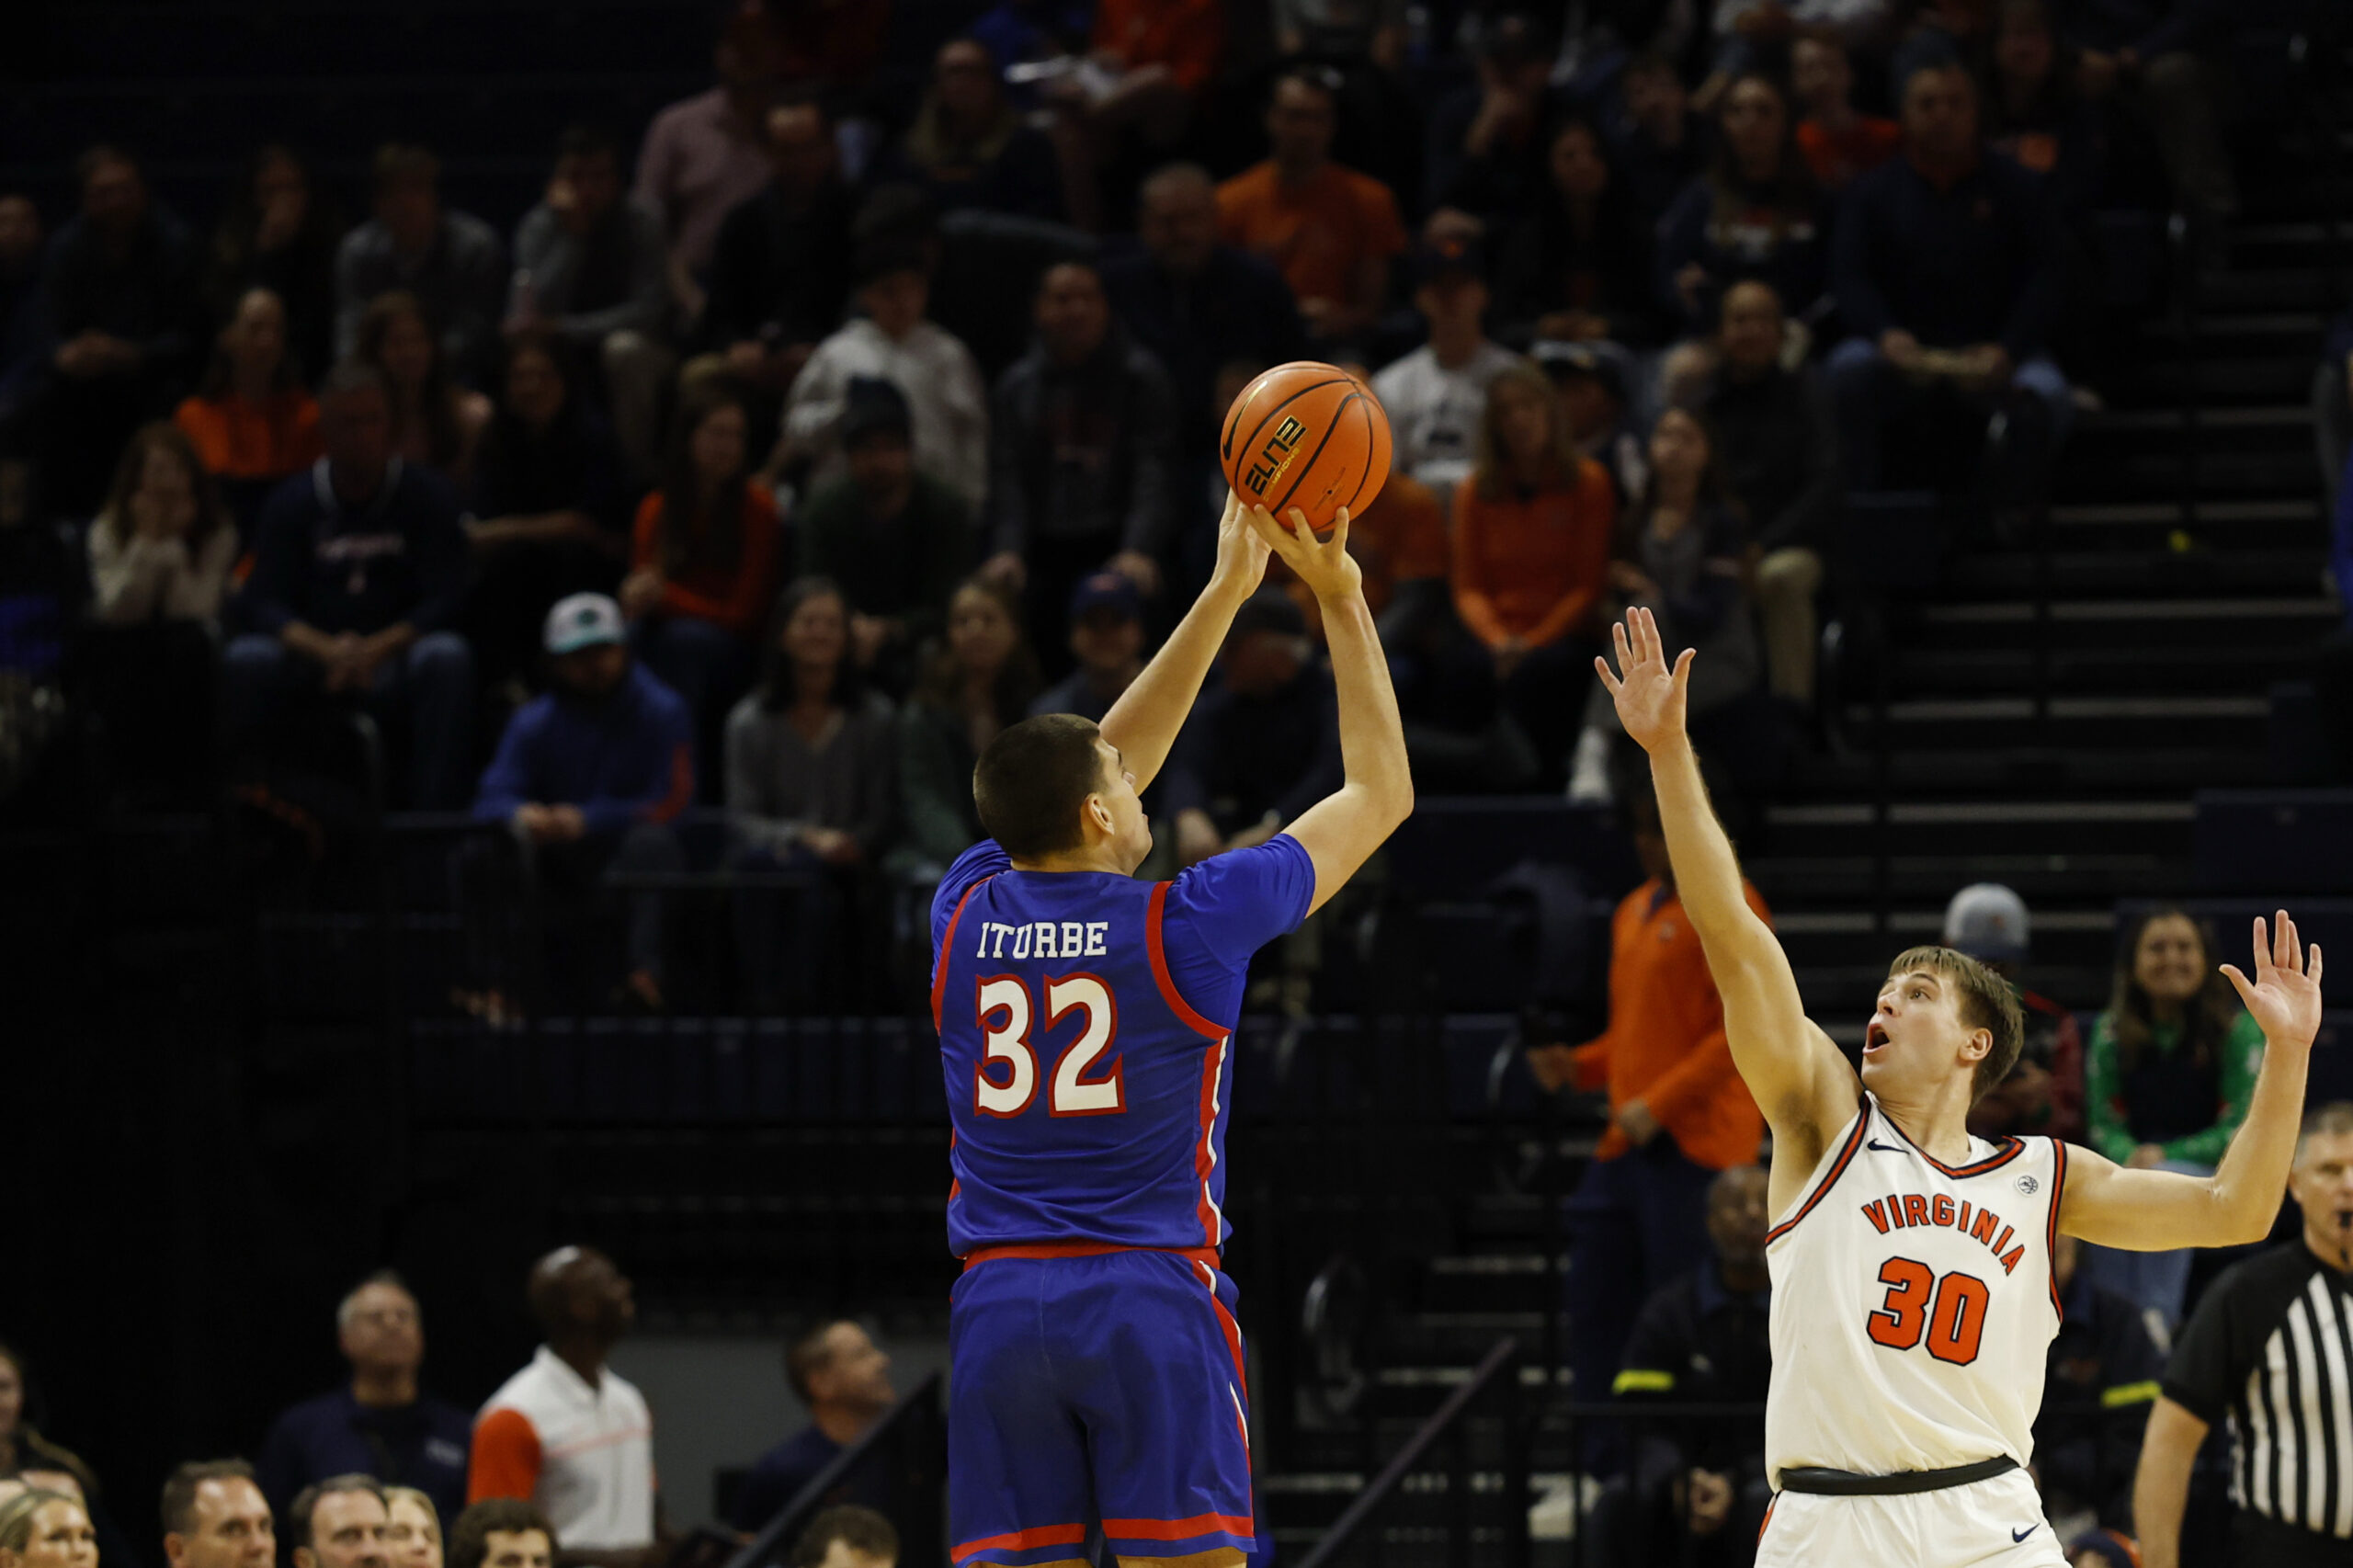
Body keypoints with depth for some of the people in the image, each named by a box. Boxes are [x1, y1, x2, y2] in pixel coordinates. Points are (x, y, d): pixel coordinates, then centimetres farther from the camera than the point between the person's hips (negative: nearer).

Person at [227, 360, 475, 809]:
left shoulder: (428, 498, 2)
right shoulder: (291, 503, 5)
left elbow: (442, 600, -6)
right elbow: (264, 603, -4)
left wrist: (376, 650, -23)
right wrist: (327, 651, -24)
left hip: (395, 655, -1)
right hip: (310, 662, 1)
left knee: (448, 658, -33)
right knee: (245, 661, -28)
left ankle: (434, 817, -32)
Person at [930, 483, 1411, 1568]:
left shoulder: (967, 914, 8)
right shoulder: (1185, 927, -4)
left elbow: (1094, 769, 24)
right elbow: (1379, 794, 7)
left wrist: (1224, 594, 26)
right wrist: (1340, 599, 12)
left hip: (996, 1305, 4)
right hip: (1152, 1301, -4)